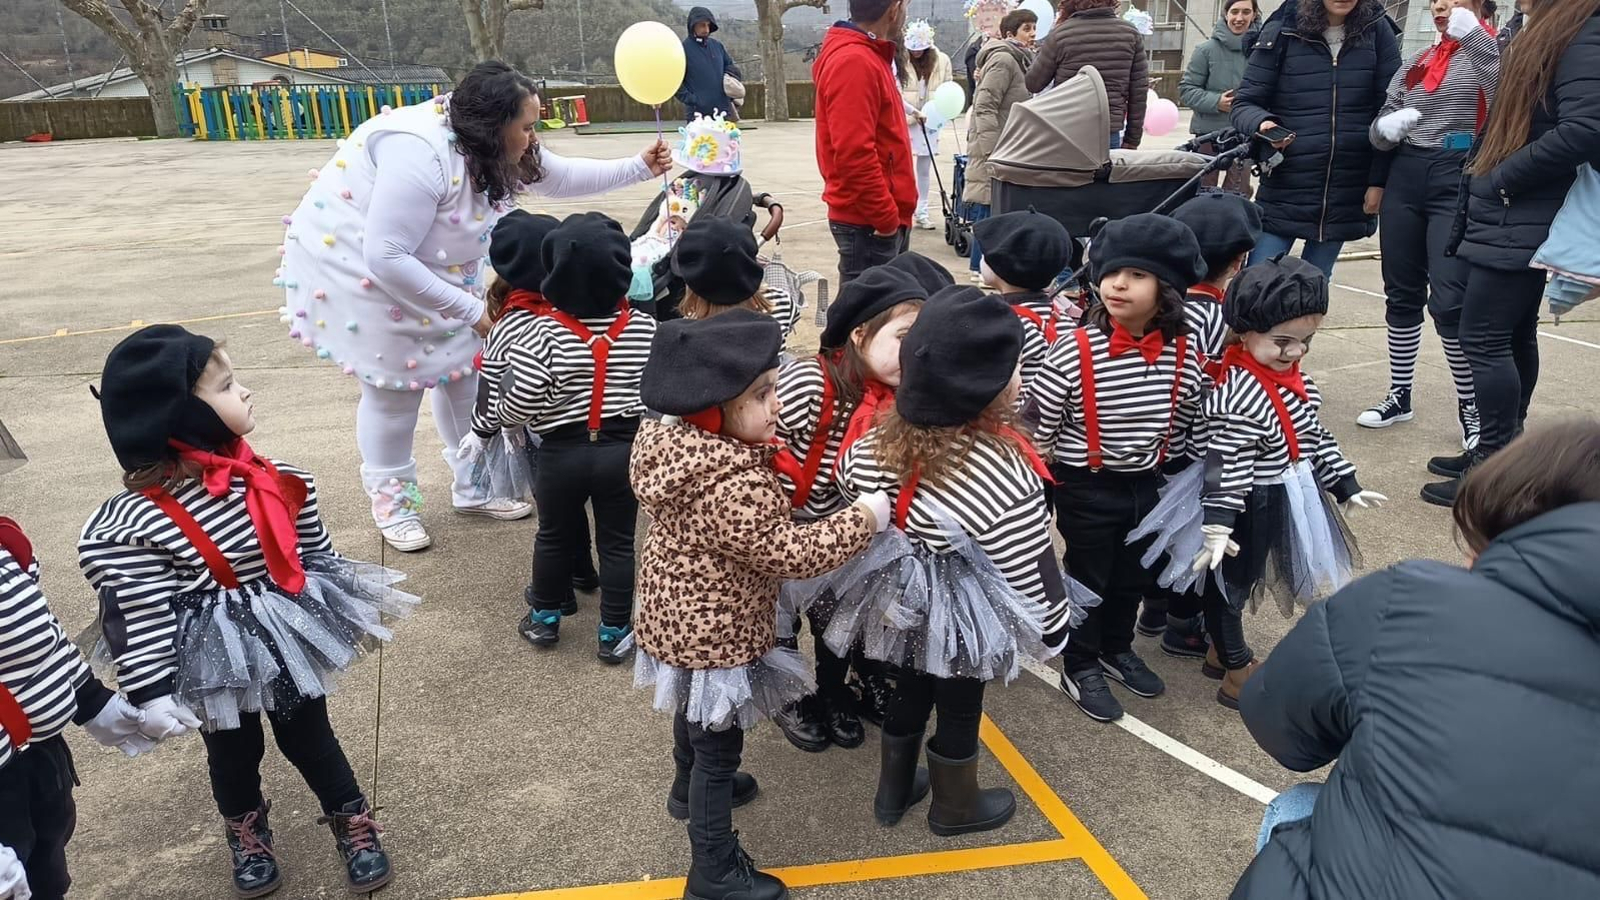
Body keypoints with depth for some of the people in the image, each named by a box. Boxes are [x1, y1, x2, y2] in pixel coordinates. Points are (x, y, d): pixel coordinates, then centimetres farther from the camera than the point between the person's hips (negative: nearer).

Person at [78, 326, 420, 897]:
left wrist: (347, 613, 13)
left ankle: (353, 823, 39)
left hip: (288, 640, 2)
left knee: (310, 736, 18)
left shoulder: (274, 480, -11)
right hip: (215, 660, -2)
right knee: (233, 751, 22)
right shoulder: (137, 522, -25)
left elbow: (317, 555, 3)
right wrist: (153, 693, -17)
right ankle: (247, 833, 50)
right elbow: (143, 619, -20)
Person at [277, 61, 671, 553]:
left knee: (462, 367, 8)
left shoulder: (492, 146, -7)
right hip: (354, 263, -8)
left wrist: (639, 167, -1)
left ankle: (474, 485, 23)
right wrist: (470, 310, -29)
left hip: (427, 266, 8)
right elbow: (386, 258, -35)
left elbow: (561, 177, 8)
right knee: (394, 386, -2)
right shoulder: (421, 153, -35)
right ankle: (391, 500, 20)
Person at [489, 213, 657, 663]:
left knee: (554, 537, 20)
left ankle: (544, 619, 38)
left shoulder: (541, 333, -19)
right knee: (617, 542, 14)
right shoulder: (645, 329, -10)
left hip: (561, 452, -1)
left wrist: (505, 373, -1)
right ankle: (614, 633, 24)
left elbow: (514, 409, -21)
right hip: (625, 449, 1)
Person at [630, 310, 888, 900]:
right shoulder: (735, 488, -36)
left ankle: (689, 789, 59)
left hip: (683, 614, 10)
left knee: (692, 710, 32)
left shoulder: (675, 440, -7)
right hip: (716, 632, -9)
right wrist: (868, 516, -22)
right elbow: (788, 553, -30)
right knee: (719, 746, 7)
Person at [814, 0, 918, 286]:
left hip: (882, 219, 10)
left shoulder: (867, 56, 15)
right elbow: (854, 154, -25)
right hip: (869, 223, -10)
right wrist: (886, 216, -19)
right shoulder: (854, 62, -17)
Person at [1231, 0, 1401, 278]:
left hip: (1347, 197, 2)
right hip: (1285, 191, -2)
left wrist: (1379, 181, -2)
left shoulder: (1377, 31, 2)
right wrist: (1262, 123, -23)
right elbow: (1244, 102, 0)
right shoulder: (1283, 31, -3)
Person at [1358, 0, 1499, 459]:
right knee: (1402, 294, 9)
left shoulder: (1491, 51, 0)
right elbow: (1379, 132, 17)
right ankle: (1399, 395, 22)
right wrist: (1387, 126, -7)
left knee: (1450, 300, -11)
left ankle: (1471, 406, 6)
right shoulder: (1417, 62, 15)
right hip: (1405, 178, 5)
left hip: (1460, 182, -5)